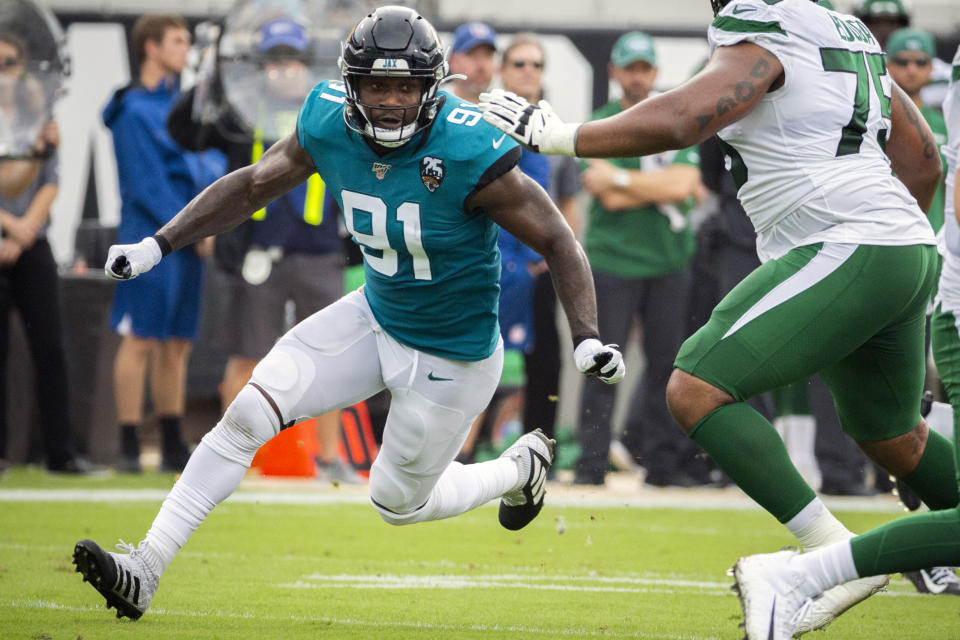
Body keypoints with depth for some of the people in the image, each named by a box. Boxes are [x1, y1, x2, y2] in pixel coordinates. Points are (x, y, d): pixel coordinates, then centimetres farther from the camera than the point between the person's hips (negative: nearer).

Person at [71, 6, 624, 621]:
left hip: (453, 356, -5)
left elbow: (557, 240, -20)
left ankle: (518, 468, 40)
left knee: (398, 502, 12)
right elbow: (252, 186, 3)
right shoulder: (328, 125, -14)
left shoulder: (469, 154, -29)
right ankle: (144, 573, -4)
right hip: (375, 316, 5)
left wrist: (587, 337, -30)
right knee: (248, 414, -8)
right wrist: (158, 245, -2)